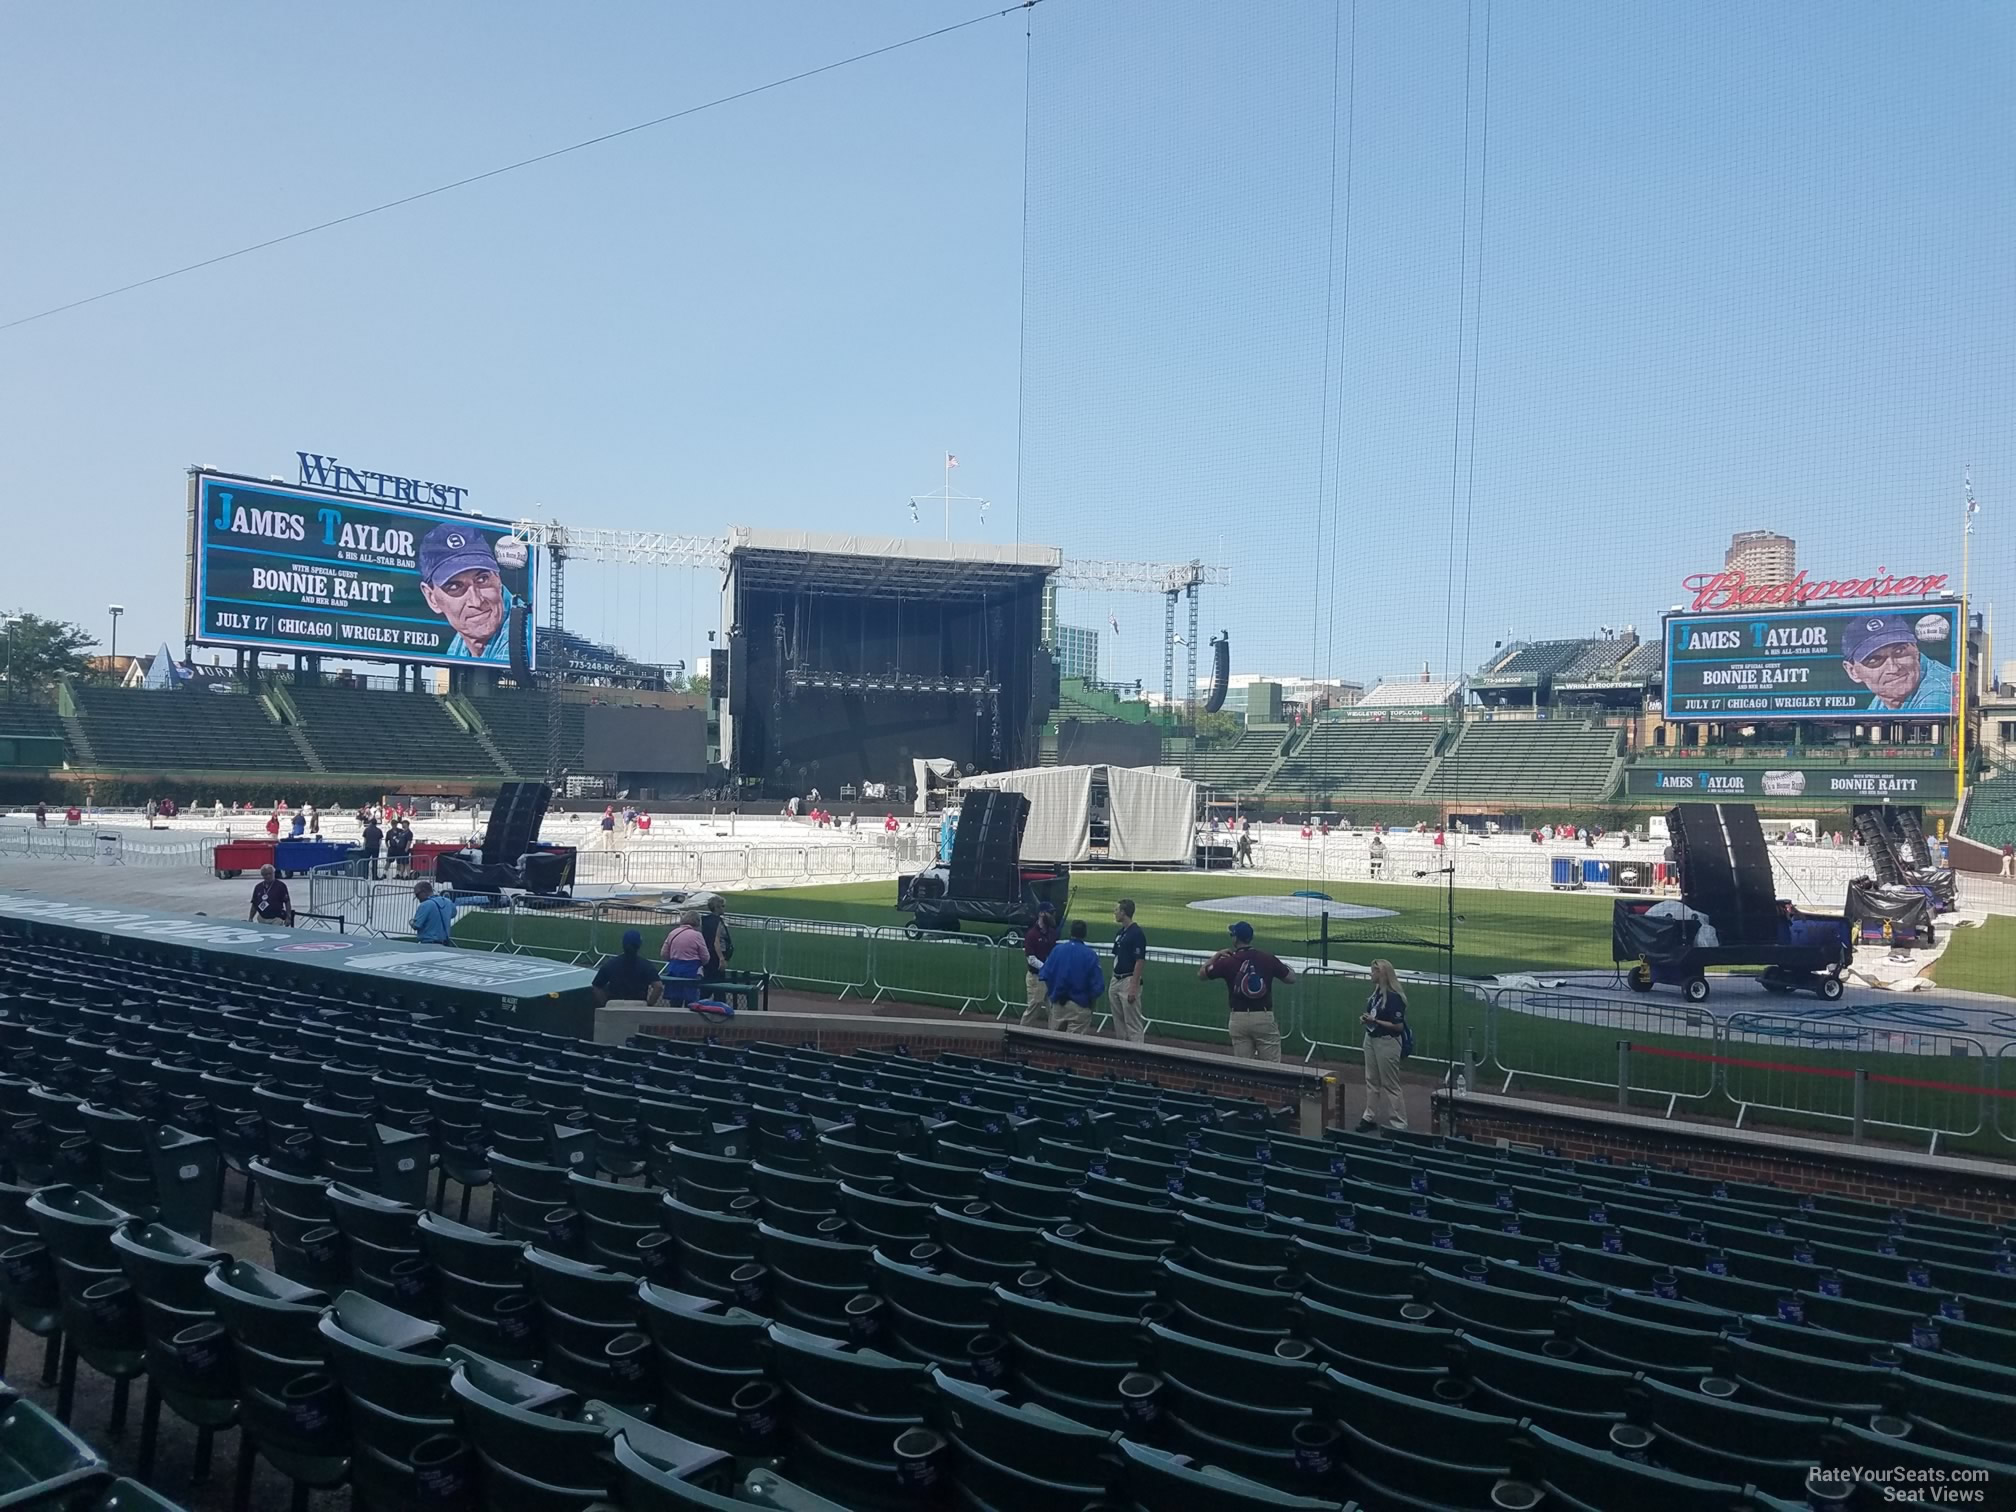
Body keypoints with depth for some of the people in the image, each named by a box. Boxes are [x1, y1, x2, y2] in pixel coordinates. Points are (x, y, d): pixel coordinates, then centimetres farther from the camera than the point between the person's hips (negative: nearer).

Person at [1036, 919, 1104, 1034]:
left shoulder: (1057, 949, -3)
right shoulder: (1090, 955, -12)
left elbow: (1045, 975, -2)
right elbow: (1098, 985, -12)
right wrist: (1090, 1001, 7)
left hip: (1058, 1003, 3)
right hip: (1079, 1006, -3)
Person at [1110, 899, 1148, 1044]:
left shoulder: (1137, 933, -14)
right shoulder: (1121, 932, 13)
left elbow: (1140, 962, -17)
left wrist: (1133, 988, -21)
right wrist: (1111, 983, 17)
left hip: (1129, 981, -9)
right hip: (1116, 981, 9)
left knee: (1133, 1024, -7)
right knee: (1118, 1022, 14)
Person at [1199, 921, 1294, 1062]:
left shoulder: (1228, 961, -4)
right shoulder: (1268, 958, -3)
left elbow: (1201, 974, 10)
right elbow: (1291, 978, 6)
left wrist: (1217, 955, 17)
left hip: (1239, 1019, 1)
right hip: (1264, 1018, -1)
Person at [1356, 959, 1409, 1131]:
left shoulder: (1394, 997, -21)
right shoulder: (1376, 991, 2)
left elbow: (1399, 1026, -20)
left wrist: (1376, 1022, -21)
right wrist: (1366, 1019, -1)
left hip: (1387, 1042, -8)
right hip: (1371, 1039, 8)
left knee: (1389, 1084, 0)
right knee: (1371, 1080, 15)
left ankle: (1398, 1123, 9)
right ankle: (1370, 1117, 26)